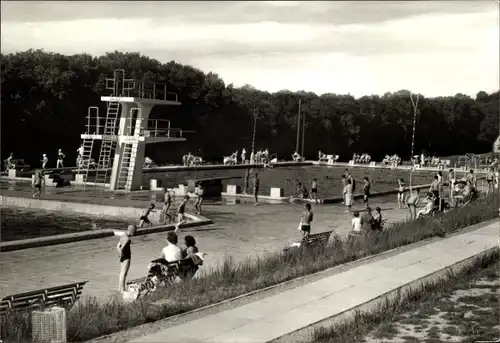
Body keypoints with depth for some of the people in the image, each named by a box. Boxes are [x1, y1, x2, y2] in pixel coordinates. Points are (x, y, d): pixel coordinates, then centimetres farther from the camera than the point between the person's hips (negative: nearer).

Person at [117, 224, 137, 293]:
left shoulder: (123, 236, 8)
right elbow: (122, 248, -29)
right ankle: (122, 289, 5)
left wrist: (120, 255, 12)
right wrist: (121, 256, -16)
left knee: (122, 273, 17)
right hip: (126, 258, -9)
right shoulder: (127, 239, -21)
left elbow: (118, 246, 15)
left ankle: (120, 288, 26)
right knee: (124, 273, -2)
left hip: (123, 257, 9)